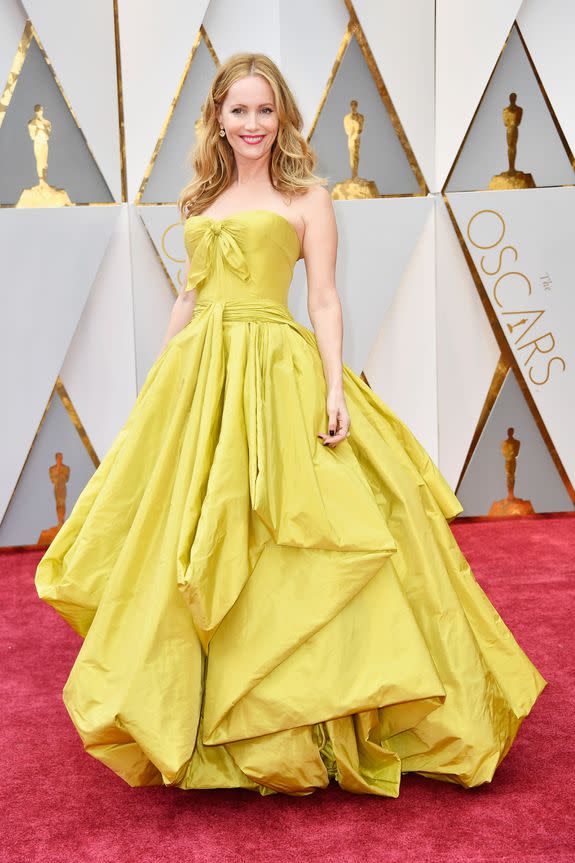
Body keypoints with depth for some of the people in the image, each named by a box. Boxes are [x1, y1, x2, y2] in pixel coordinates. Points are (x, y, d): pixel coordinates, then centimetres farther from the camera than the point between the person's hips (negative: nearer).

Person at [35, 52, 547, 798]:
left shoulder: (306, 196, 5)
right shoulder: (202, 199, 18)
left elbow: (325, 301, -2)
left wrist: (336, 387, -14)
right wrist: (158, 384, 16)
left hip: (278, 377, -5)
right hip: (198, 375, 5)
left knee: (277, 549, -6)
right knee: (189, 549, 7)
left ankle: (295, 723, 8)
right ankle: (198, 719, 24)